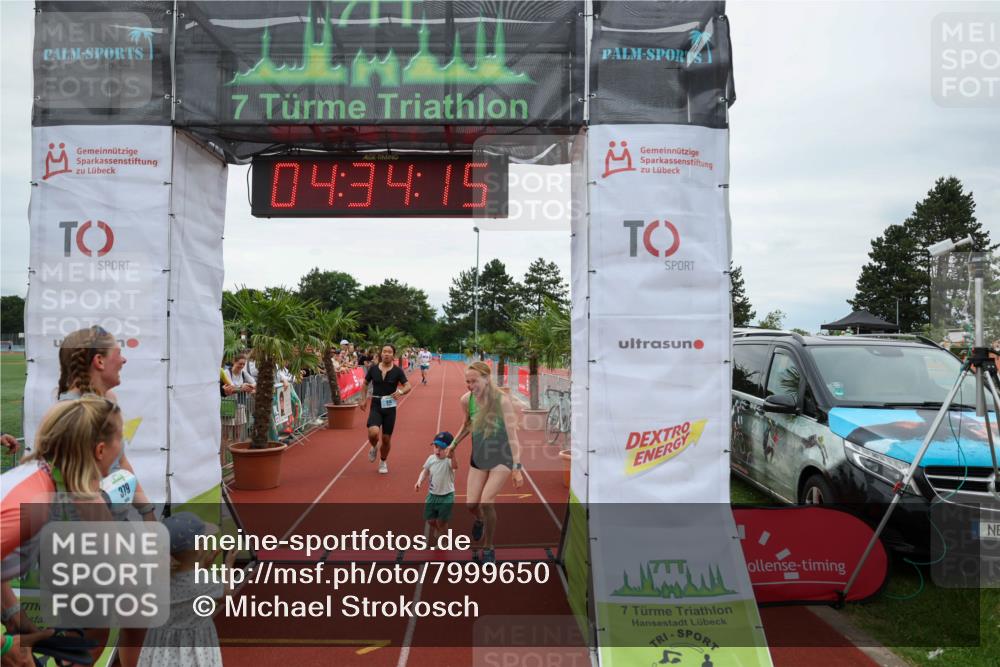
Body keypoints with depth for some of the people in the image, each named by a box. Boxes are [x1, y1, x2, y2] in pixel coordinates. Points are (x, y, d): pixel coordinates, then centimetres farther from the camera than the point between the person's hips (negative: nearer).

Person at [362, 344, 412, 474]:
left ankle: (383, 462, 34)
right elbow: (366, 383, 15)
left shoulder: (397, 371, -6)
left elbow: (408, 386, -8)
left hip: (390, 407, 0)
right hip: (375, 406, 0)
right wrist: (364, 399, 7)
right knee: (373, 432, -23)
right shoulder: (373, 368, -1)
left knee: (386, 438, 7)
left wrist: (401, 391, -29)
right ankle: (374, 448, 13)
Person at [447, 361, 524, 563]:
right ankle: (480, 520, 41)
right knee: (471, 504, 1)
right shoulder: (466, 400, -10)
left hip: (502, 458, -4)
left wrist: (517, 468, -24)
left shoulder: (502, 401, -25)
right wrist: (453, 444, 11)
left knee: (486, 502, -17)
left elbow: (512, 435, -22)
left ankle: (488, 549, 8)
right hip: (478, 457, 4)